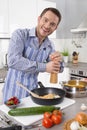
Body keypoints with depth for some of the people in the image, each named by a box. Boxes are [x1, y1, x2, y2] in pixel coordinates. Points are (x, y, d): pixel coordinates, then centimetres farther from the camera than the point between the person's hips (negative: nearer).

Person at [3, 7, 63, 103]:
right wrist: (44, 67, -28)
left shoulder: (50, 46, 1)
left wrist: (57, 61, -21)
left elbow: (56, 68, 3)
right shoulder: (20, 34, -15)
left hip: (33, 91, 5)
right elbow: (13, 60, -29)